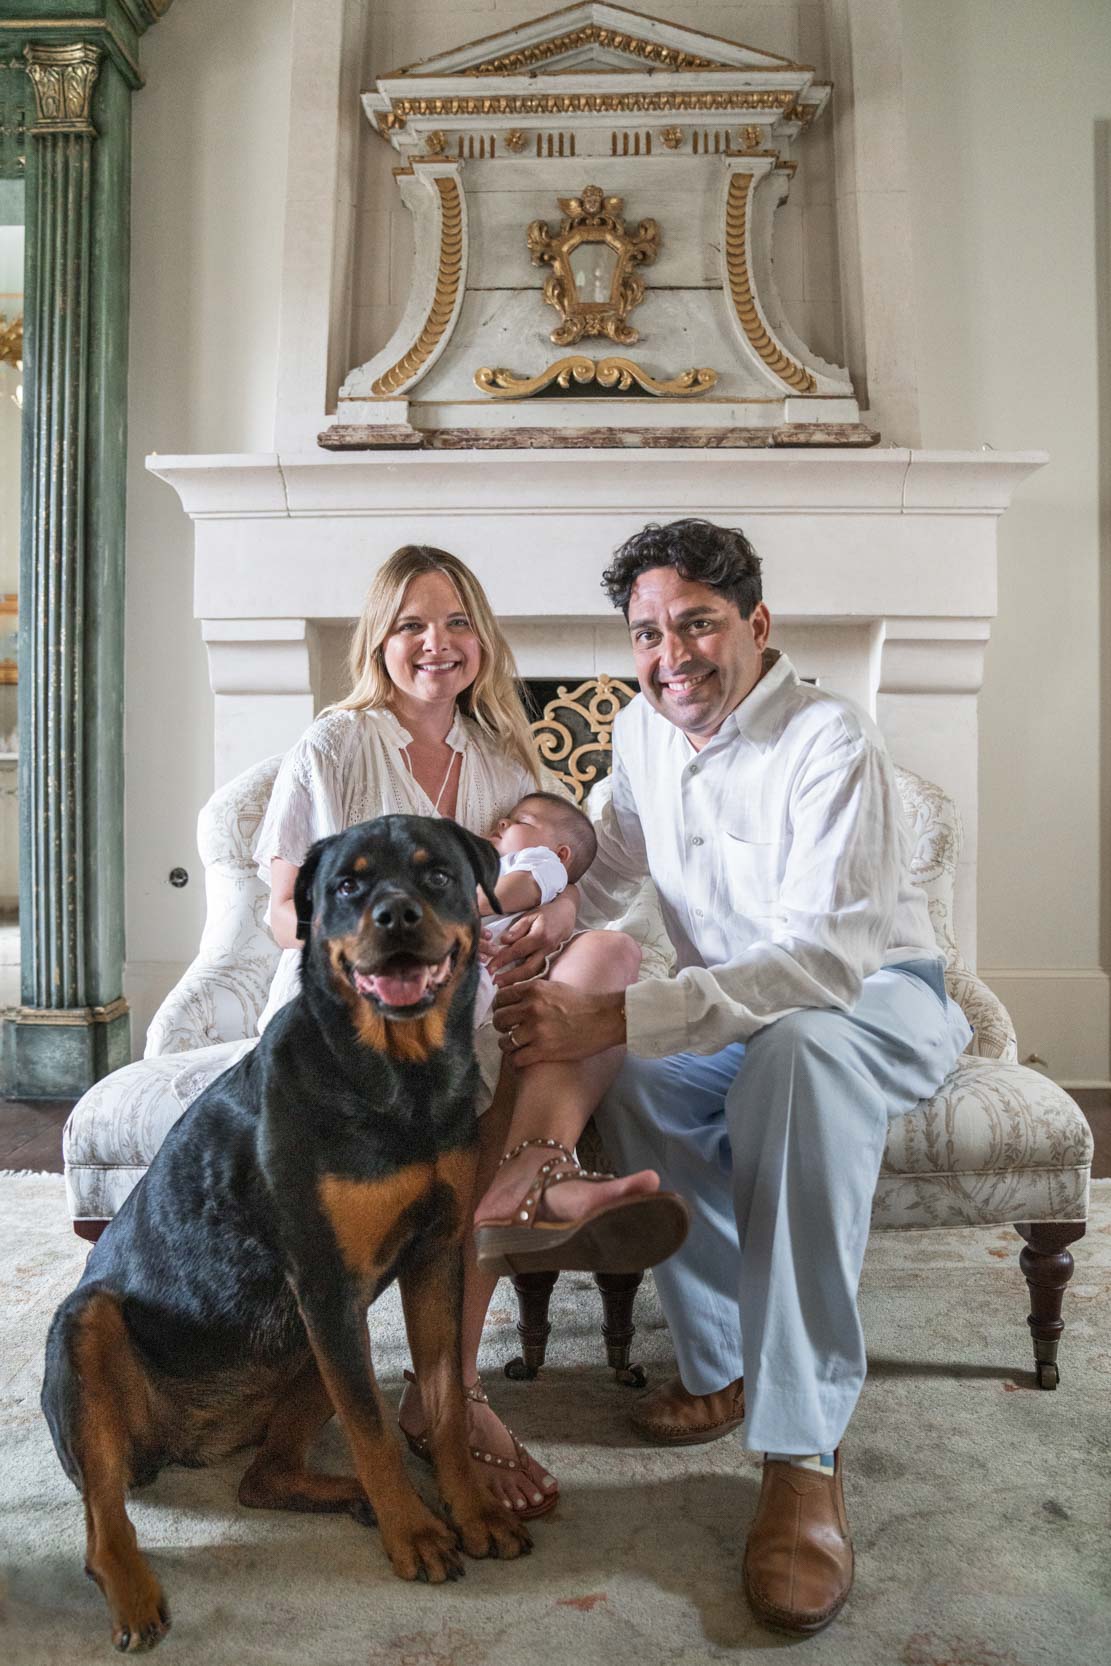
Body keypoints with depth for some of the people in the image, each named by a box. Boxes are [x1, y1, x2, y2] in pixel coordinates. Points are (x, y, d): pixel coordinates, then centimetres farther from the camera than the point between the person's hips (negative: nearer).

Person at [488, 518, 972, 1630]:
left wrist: (613, 1019, -44)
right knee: (633, 1078, -26)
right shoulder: (643, 730, 0)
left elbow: (828, 955, -35)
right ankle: (722, 1362, -7)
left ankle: (801, 1453, -33)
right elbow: (606, 865, 12)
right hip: (735, 1014, 6)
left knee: (795, 1047, -40)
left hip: (881, 1000, -5)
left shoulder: (829, 744, -23)